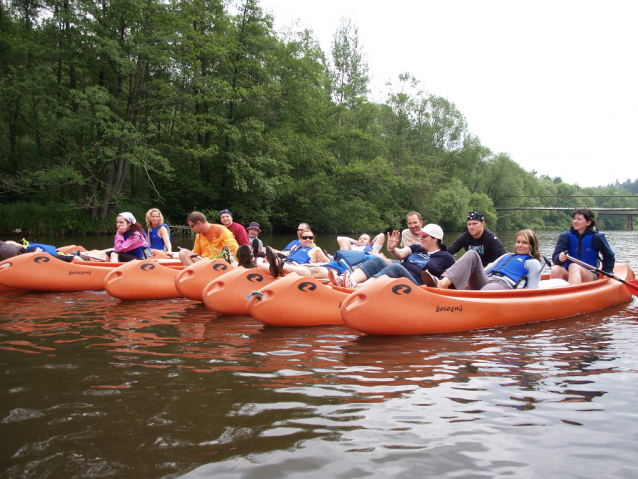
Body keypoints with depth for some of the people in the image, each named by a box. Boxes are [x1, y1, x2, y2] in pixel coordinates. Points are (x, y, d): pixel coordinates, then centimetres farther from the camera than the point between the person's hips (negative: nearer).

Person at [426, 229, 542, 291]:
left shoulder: (533, 263, 19)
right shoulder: (506, 256, 36)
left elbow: (531, 291, 7)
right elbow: (485, 270, 31)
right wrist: (469, 278, 17)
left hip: (504, 285, -5)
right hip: (486, 280, 6)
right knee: (472, 254, -18)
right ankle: (443, 284, -43)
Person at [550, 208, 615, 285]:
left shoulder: (597, 238, 0)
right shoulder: (565, 236, 3)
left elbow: (609, 257, 14)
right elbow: (555, 257, -6)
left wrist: (607, 273, 3)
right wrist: (560, 258, -28)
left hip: (590, 277, -2)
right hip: (568, 275, 2)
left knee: (574, 267, -36)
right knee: (556, 269, -32)